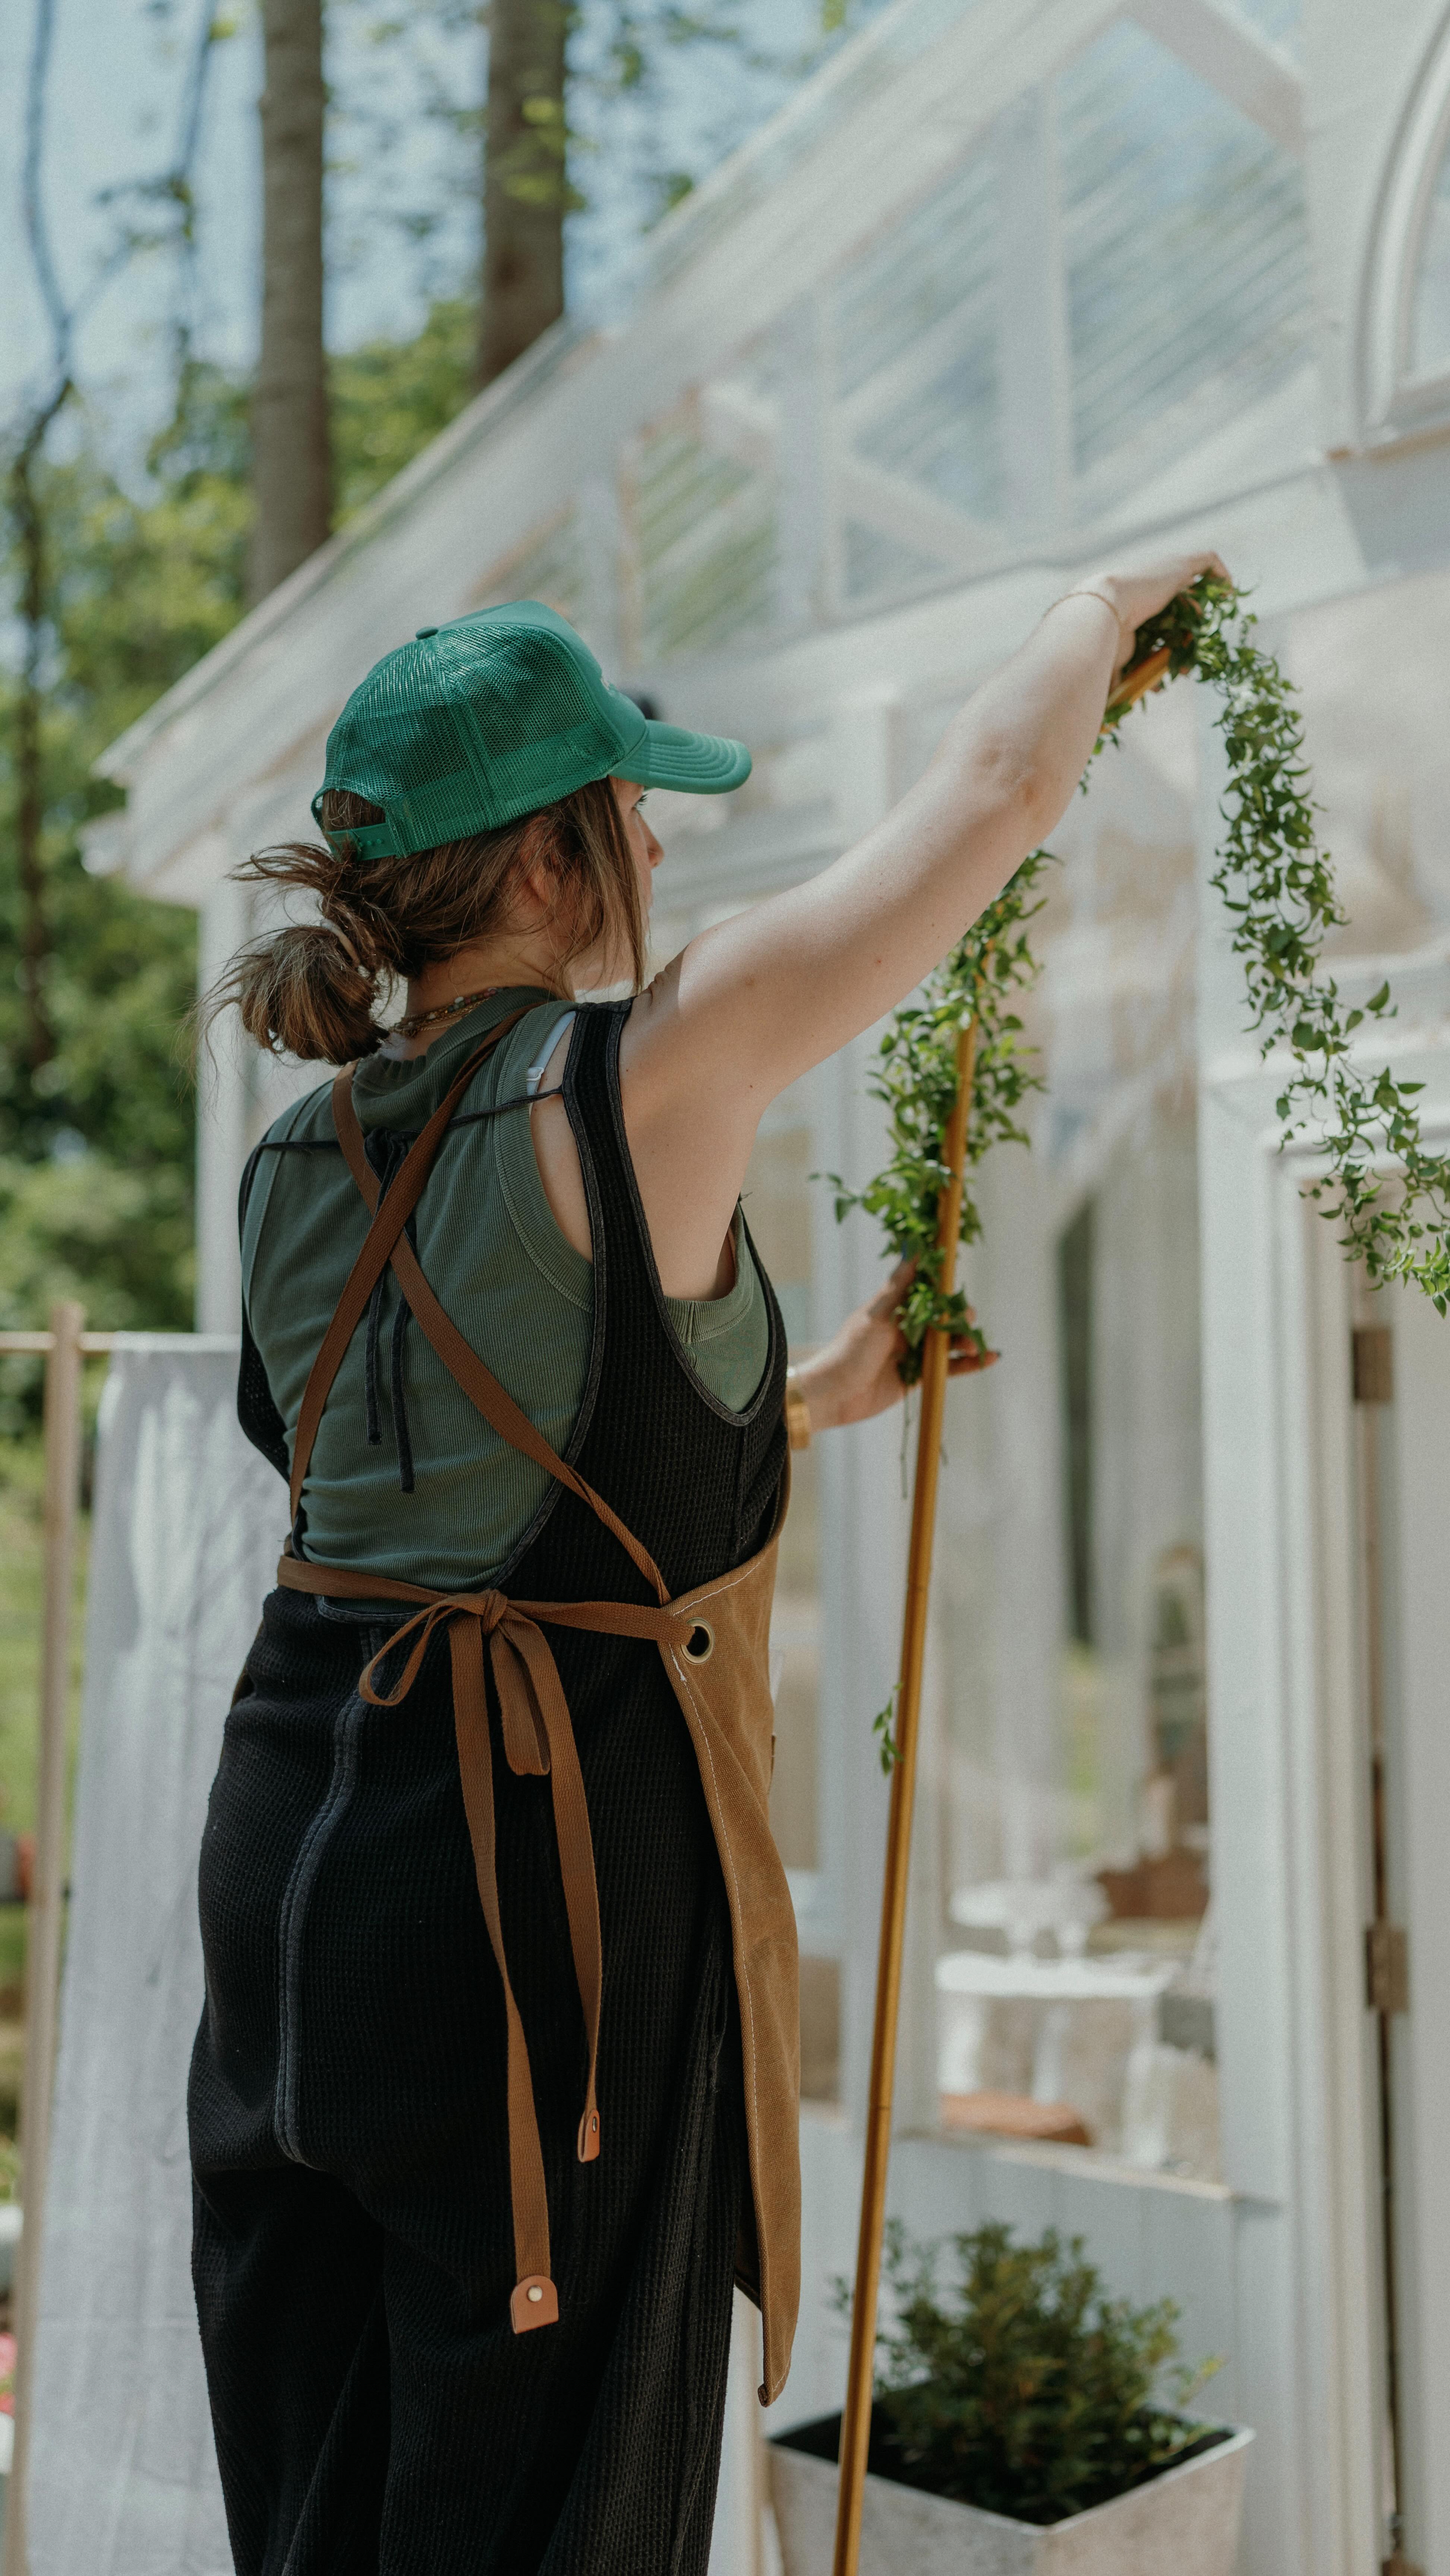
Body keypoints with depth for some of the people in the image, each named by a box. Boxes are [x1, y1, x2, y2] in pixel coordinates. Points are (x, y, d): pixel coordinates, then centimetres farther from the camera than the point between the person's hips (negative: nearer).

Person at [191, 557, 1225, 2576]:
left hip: (296, 1819, 8)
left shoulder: (300, 1165, 8)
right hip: (558, 1831, -7)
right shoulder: (644, 1078, -14)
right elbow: (998, 785, -4)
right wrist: (1113, 601, 15)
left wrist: (812, 1398, 27)